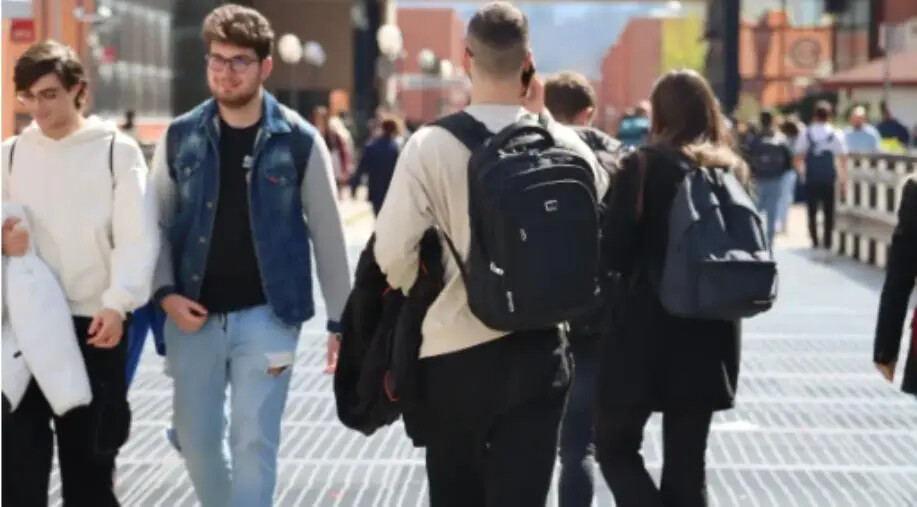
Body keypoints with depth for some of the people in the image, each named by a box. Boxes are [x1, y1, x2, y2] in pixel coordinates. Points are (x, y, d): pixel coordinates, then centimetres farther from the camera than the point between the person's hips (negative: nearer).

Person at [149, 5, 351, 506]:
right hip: (194, 315, 3)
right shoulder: (180, 136, 2)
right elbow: (158, 223, 8)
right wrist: (166, 291, -7)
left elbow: (328, 236, 0)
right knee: (195, 438, 11)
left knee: (253, 441, -5)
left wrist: (340, 321, -1)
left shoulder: (299, 141, -5)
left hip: (266, 314, -3)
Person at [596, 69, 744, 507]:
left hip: (646, 331, -5)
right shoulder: (731, 169, 6)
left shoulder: (645, 165, -9)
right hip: (710, 337, 5)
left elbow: (614, 251, -13)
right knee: (687, 462, 11)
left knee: (615, 446, 9)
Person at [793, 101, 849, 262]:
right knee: (829, 214, 5)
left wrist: (802, 174, 14)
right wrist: (843, 179, 3)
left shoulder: (805, 134, 0)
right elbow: (842, 158, -4)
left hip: (811, 180, 1)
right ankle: (827, 247, 0)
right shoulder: (836, 135, -2)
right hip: (829, 179, -1)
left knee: (812, 213, 10)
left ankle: (816, 246, 7)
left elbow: (798, 158, -1)